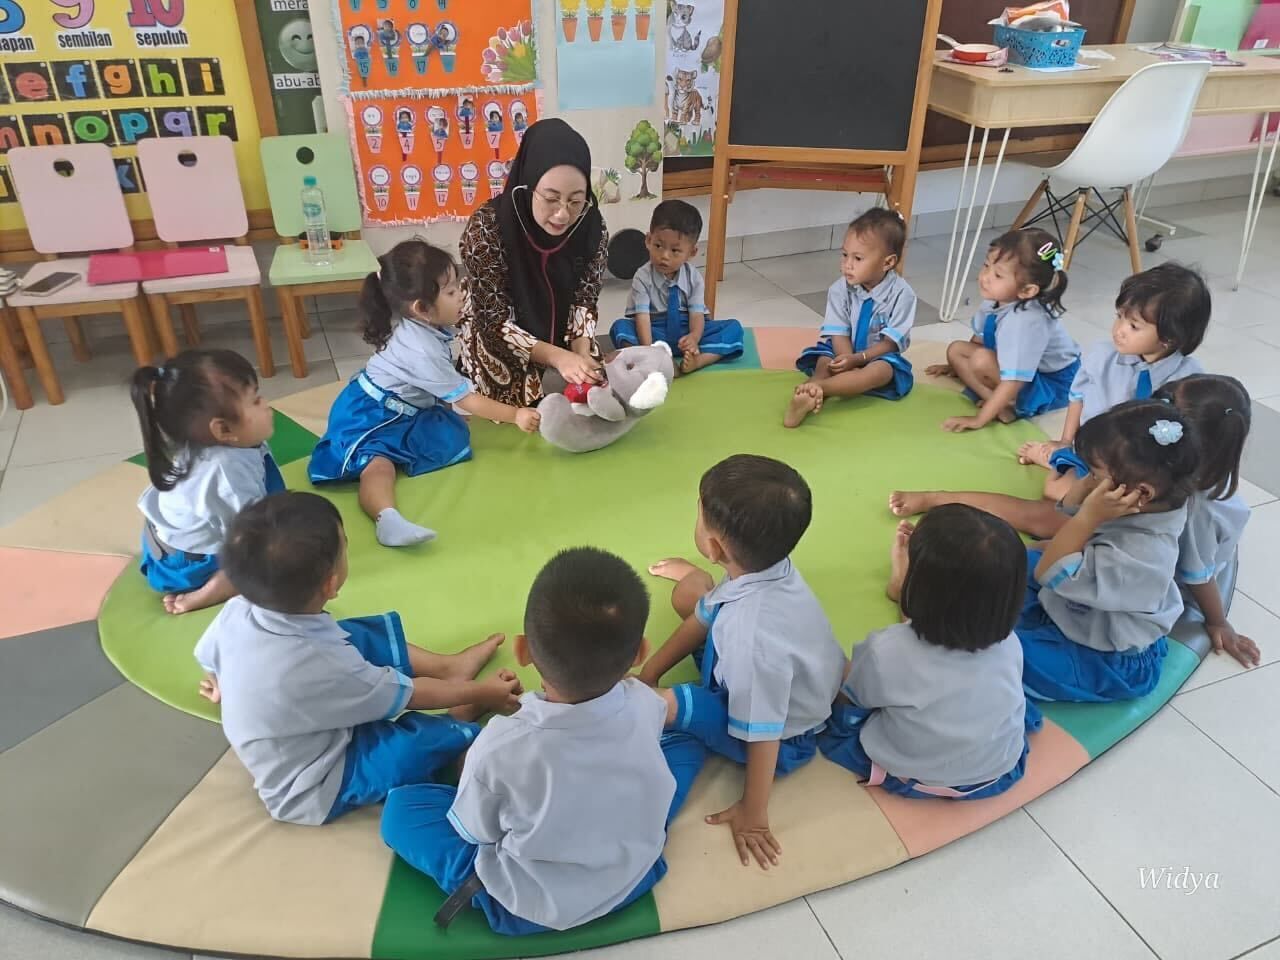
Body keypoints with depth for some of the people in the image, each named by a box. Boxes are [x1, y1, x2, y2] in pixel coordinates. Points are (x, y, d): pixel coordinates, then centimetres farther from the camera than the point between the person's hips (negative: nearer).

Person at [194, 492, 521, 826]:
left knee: (361, 637, 11)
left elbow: (208, 657, 4)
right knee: (451, 735, -12)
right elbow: (408, 694, -21)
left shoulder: (235, 613, -20)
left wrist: (230, 686, 28)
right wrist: (483, 692, -5)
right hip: (318, 791, -8)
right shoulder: (325, 667, -38)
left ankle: (448, 666, 22)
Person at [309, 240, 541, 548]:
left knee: (453, 435, -1)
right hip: (369, 416, -10)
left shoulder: (420, 326, 1)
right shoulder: (424, 352, -29)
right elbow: (465, 398, -22)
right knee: (377, 463, -33)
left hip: (399, 411, 10)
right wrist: (515, 415, -18)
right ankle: (387, 517, -55)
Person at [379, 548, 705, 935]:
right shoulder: (645, 707, -24)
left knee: (400, 806, 8)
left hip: (532, 909, -2)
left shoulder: (500, 747, -33)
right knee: (687, 745, 18)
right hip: (636, 876, 3)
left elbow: (474, 831, -12)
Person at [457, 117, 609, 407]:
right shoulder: (487, 227, -28)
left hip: (565, 348, 3)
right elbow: (494, 320, -25)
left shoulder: (591, 227, -17)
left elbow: (585, 299, -7)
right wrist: (556, 357, -37)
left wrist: (581, 353, -26)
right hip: (500, 357, -3)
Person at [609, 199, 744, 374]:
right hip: (656, 333, -2)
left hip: (685, 334, 2)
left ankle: (697, 360, -40)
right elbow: (642, 317, -18)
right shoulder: (643, 278, -8)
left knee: (734, 327, -17)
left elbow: (697, 314, -9)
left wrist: (694, 338, -33)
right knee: (620, 327, -29)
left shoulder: (694, 277, -1)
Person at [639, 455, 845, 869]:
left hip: (785, 739, -7)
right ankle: (694, 577, 49)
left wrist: (753, 812, -17)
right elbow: (704, 617, -2)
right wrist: (650, 672, 4)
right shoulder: (765, 565, -20)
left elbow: (762, 733, -32)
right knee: (689, 592, 13)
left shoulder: (751, 637, -45)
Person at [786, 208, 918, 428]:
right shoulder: (840, 289, -7)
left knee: (882, 370, -35)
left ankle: (816, 388, -56)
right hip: (845, 354, 3)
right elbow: (839, 334, -11)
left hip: (878, 356, -2)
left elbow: (891, 342, -15)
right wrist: (848, 363, -30)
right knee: (825, 361, -28)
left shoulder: (901, 293, -13)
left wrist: (857, 359, -29)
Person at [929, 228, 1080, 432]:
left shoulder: (1026, 321, -35)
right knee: (956, 349, 1)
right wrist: (958, 366, 24)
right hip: (1020, 364, 9)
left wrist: (979, 420, -34)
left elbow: (1014, 381, -36)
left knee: (981, 360, -30)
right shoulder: (996, 300, -11)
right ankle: (998, 402, -9)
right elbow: (979, 338, 11)